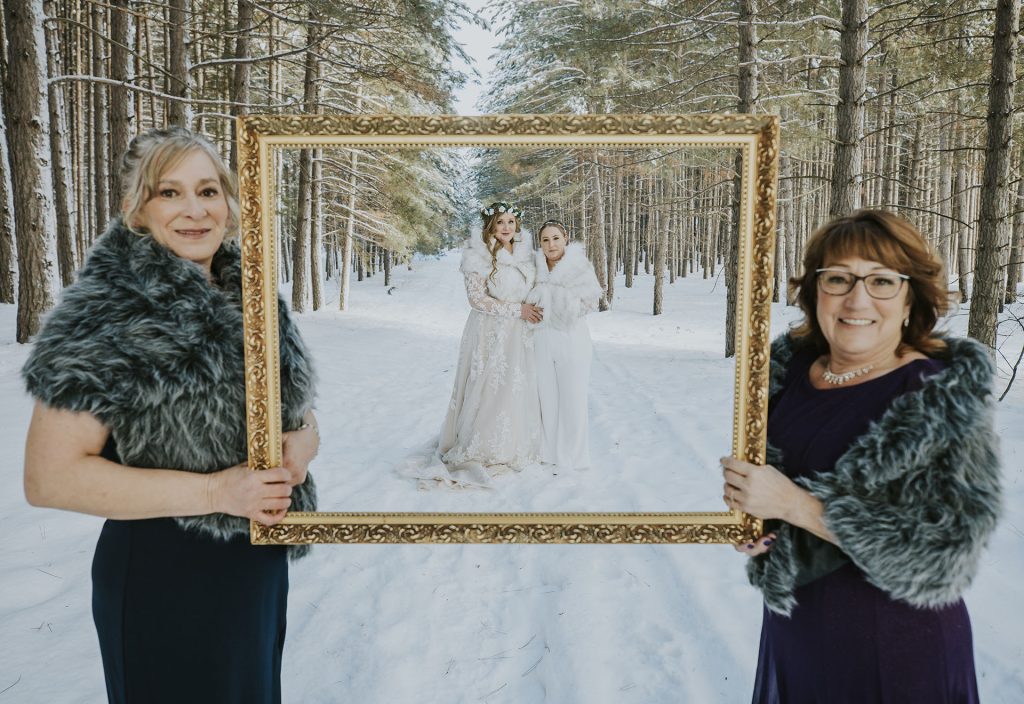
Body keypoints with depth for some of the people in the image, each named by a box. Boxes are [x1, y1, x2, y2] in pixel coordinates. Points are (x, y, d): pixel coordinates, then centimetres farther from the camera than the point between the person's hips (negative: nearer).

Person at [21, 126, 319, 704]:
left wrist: (303, 436, -12)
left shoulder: (249, 296, 2)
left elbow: (294, 405, 12)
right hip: (163, 575, -6)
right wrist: (214, 491, -24)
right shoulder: (106, 314, -17)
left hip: (259, 564, 6)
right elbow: (50, 476, -20)